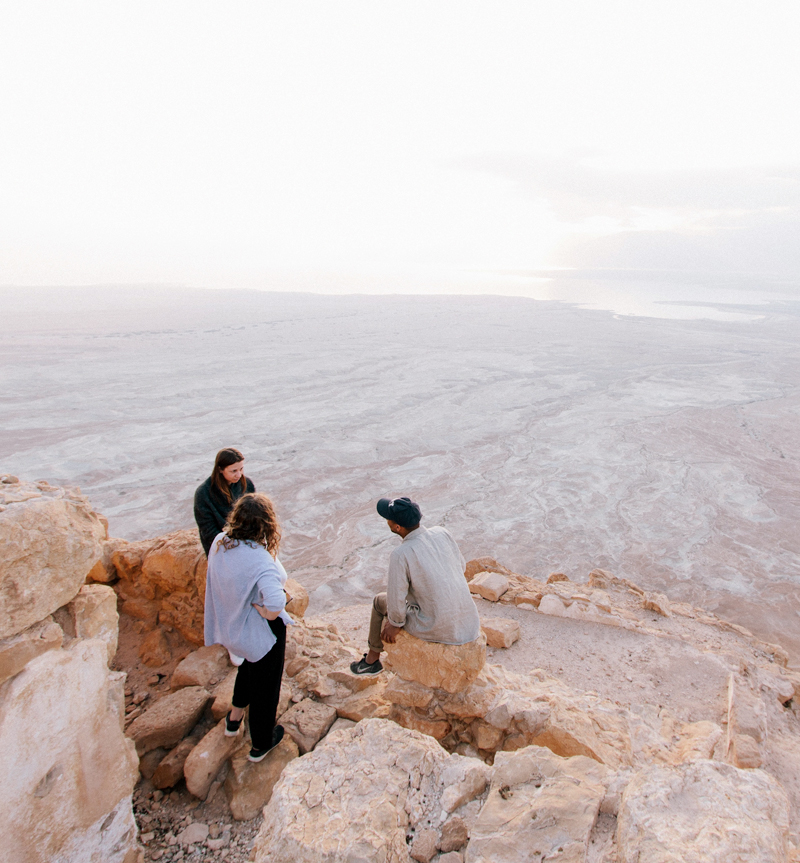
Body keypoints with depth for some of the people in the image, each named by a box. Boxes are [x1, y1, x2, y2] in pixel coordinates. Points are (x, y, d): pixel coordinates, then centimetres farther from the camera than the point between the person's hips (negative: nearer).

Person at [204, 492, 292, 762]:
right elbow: (275, 602, -48)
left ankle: (234, 719, 56)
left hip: (229, 626, 7)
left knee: (249, 666, 37)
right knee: (265, 686, 20)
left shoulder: (219, 542, -13)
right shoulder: (260, 559, -36)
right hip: (260, 633, -7)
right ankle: (261, 744, 42)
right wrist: (267, 613, -25)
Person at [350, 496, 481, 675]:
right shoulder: (442, 533, -5)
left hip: (436, 627, -5)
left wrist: (395, 624, 5)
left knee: (380, 601, 20)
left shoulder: (400, 555, -22)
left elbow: (397, 599, -15)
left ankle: (372, 659, 40)